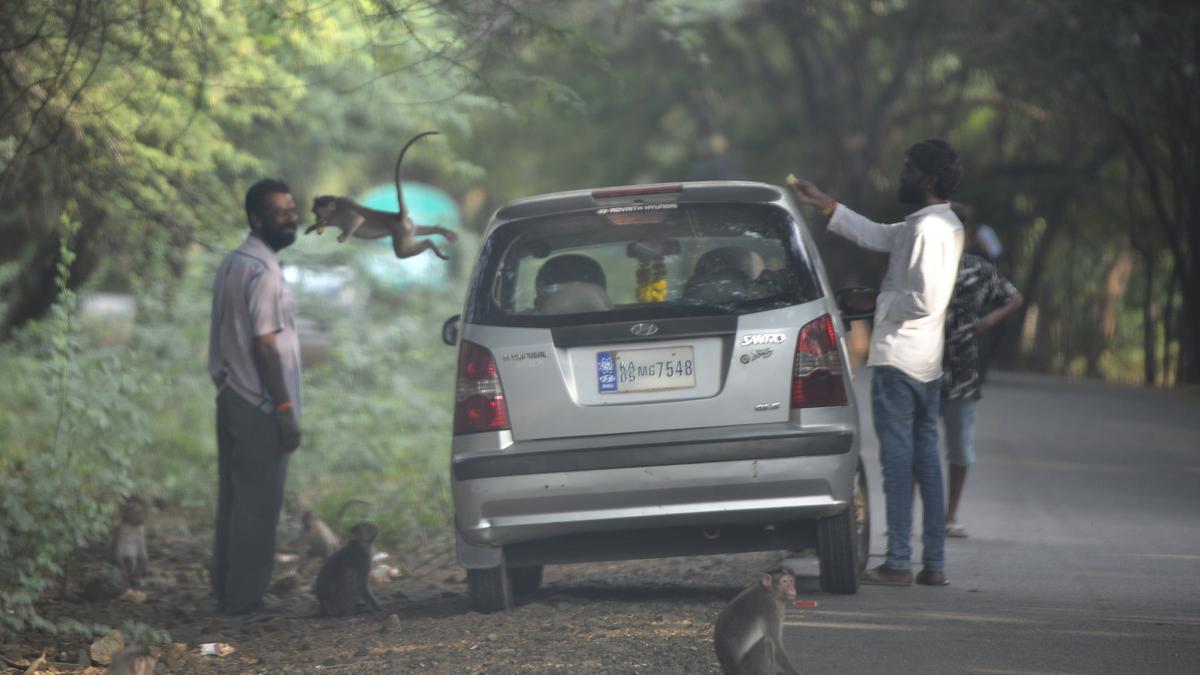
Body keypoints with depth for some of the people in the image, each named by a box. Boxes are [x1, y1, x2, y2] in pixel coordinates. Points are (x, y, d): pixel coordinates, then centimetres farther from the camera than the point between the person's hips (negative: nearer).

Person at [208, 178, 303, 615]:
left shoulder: (231, 265, 14)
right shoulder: (263, 271, -15)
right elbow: (264, 345, -19)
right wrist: (285, 411, -17)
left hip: (231, 398, 9)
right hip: (260, 406, -9)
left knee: (234, 500, 12)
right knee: (259, 505, -4)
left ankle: (227, 593, 16)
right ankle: (245, 599, -2)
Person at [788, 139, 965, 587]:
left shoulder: (928, 229, -17)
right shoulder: (946, 225, 14)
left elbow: (925, 301, -24)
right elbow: (879, 237, 25)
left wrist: (881, 303, -8)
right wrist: (824, 205, 26)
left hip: (898, 359, -9)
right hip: (928, 363, 9)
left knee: (897, 457, -6)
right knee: (926, 458, 9)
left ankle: (898, 563, -7)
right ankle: (934, 563, 9)